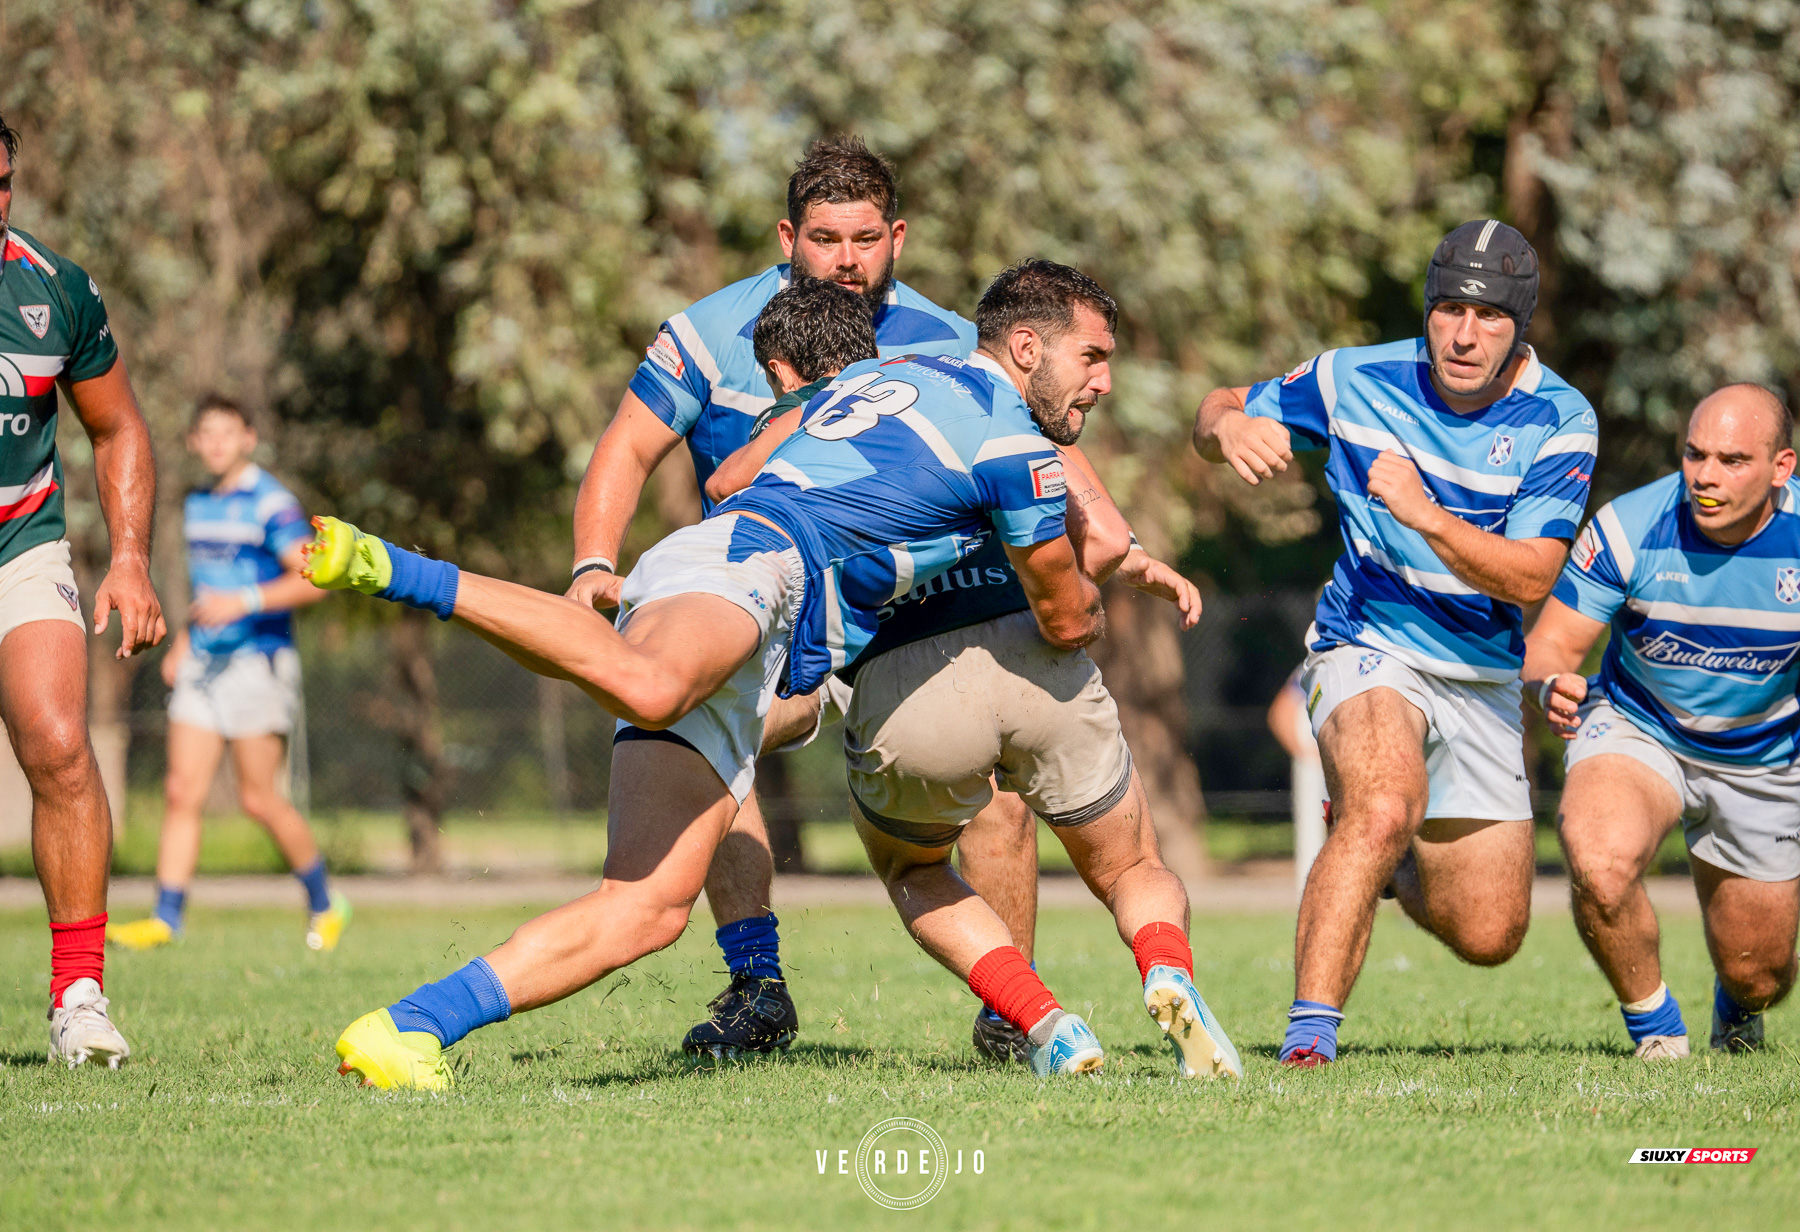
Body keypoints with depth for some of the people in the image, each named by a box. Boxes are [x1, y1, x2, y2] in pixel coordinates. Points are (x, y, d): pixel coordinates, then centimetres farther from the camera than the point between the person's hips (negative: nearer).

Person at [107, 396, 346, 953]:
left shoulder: (270, 503, -9)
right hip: (203, 660, 7)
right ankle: (167, 917, -3)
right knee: (182, 791, -2)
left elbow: (313, 578, -16)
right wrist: (182, 642, 20)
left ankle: (324, 902, 15)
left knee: (259, 798, -4)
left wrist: (243, 602, -25)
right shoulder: (198, 505, 15)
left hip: (257, 661, -7)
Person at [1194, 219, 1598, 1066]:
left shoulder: (1560, 422, -9)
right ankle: (1310, 1030, -35)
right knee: (1384, 806, -36)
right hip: (1368, 650, -3)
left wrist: (1428, 518, -32)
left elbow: (1531, 580, -18)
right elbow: (1218, 415, 5)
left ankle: (1386, 861, 38)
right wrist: (1228, 425, -20)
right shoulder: (1359, 380, -7)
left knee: (1487, 937, 5)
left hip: (1483, 679, 3)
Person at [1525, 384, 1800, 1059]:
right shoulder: (1628, 528, -23)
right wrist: (1551, 685, -42)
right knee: (1600, 863, -35)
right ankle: (1653, 1025, -6)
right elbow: (1550, 645, -17)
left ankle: (1738, 1008, 52)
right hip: (1638, 731, -2)